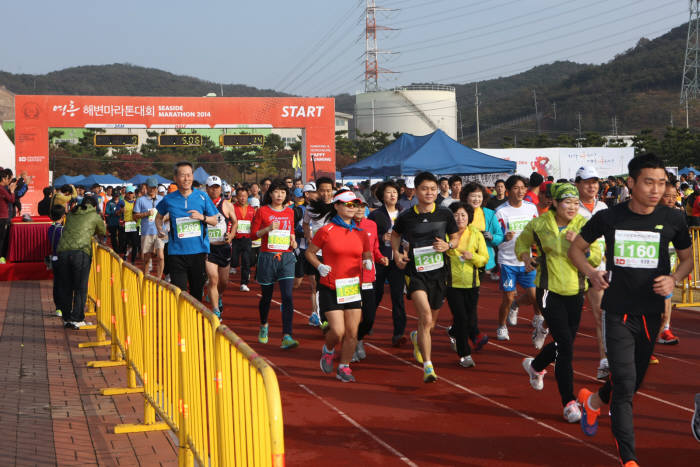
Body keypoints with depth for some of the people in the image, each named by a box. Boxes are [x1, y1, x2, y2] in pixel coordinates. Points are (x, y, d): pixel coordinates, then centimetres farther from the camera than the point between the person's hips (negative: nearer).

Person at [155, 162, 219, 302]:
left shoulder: (202, 197, 2)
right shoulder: (168, 199, 3)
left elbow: (214, 221, 7)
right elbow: (159, 217, 21)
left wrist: (202, 217, -11)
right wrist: (160, 230, 4)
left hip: (199, 251, 1)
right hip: (176, 252, -1)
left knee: (197, 291, 12)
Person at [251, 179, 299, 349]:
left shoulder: (290, 212, 10)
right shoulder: (262, 211, 0)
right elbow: (253, 233, 1)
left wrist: (293, 242, 3)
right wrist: (268, 228, -14)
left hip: (286, 257, 2)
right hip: (267, 257, -2)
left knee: (287, 297, -11)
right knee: (266, 295, 11)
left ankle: (287, 336, -16)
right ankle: (264, 326, 39)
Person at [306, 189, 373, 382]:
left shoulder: (360, 233, 6)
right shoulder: (326, 231, -5)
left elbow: (367, 255, 18)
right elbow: (309, 252, 5)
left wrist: (368, 262, -4)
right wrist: (319, 266, -12)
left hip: (353, 288, 4)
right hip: (330, 288, -4)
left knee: (352, 332, 1)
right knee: (338, 331, -9)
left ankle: (344, 367, 19)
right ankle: (328, 351, 24)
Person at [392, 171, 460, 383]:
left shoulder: (445, 214, -1)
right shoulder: (406, 217, -3)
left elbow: (455, 236, 14)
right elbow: (395, 234, 17)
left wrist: (448, 245, -8)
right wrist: (396, 253, 1)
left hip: (439, 272, 3)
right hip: (415, 272, -3)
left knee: (431, 322, 15)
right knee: (425, 316, -22)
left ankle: (416, 338, 53)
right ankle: (428, 366, -19)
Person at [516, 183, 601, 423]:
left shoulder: (584, 225, -3)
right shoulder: (540, 224, -5)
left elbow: (597, 259, -6)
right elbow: (522, 241, 16)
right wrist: (526, 258, -3)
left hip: (575, 291, 3)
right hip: (549, 291, -3)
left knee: (565, 342, 15)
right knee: (565, 344, -12)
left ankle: (535, 365, 47)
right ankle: (569, 403, -5)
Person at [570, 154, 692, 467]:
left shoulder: (672, 220, -4)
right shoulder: (609, 218, -7)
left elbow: (687, 259, 11)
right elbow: (576, 248, 7)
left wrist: (673, 279, -10)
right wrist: (592, 274, -11)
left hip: (650, 314, 3)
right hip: (617, 312, -3)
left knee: (634, 380, 16)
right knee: (624, 384, -9)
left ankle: (593, 401, 47)